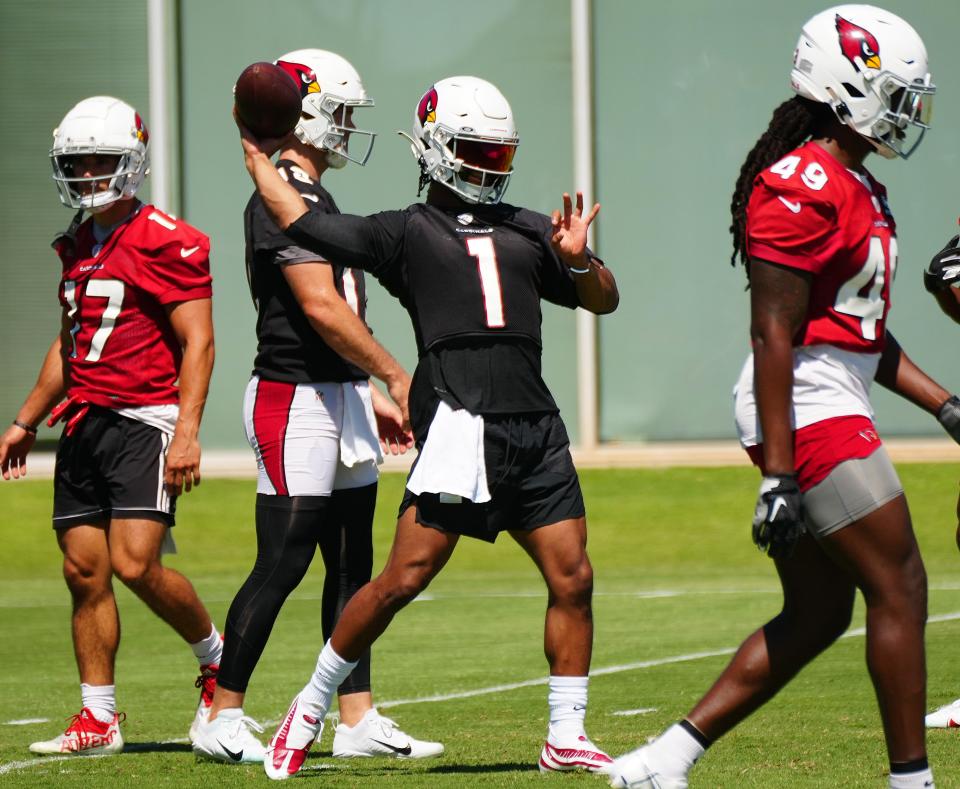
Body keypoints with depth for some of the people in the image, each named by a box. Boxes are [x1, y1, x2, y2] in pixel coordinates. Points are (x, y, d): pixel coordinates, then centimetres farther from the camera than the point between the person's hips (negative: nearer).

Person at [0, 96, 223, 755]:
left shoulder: (165, 243, -9)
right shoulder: (79, 247, 16)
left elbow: (198, 343, -12)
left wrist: (186, 431, -20)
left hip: (145, 421, -8)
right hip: (84, 423, 8)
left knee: (134, 563, -18)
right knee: (84, 570, 4)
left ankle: (217, 657, 8)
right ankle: (99, 720, 10)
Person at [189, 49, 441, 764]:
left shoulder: (316, 198, 17)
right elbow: (322, 309, -21)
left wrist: (370, 395, 19)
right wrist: (395, 375, -16)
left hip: (341, 396, 10)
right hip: (297, 402, -10)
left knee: (353, 564, 9)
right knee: (282, 565, -7)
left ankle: (359, 720, 13)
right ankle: (222, 719, 0)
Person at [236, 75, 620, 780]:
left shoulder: (527, 231, 20)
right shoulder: (405, 233, 7)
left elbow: (604, 300, 23)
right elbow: (301, 224, 6)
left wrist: (579, 260, 3)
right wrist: (259, 159, 16)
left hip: (535, 429, 5)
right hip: (461, 424, -5)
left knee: (572, 578, 0)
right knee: (405, 578, -9)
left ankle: (567, 737, 9)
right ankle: (310, 709, 6)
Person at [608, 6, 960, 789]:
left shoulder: (858, 189, 16)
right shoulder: (801, 189, -16)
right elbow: (773, 335, -19)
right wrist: (779, 475, -21)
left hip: (836, 408, 11)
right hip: (809, 410, -11)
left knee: (816, 616, 10)